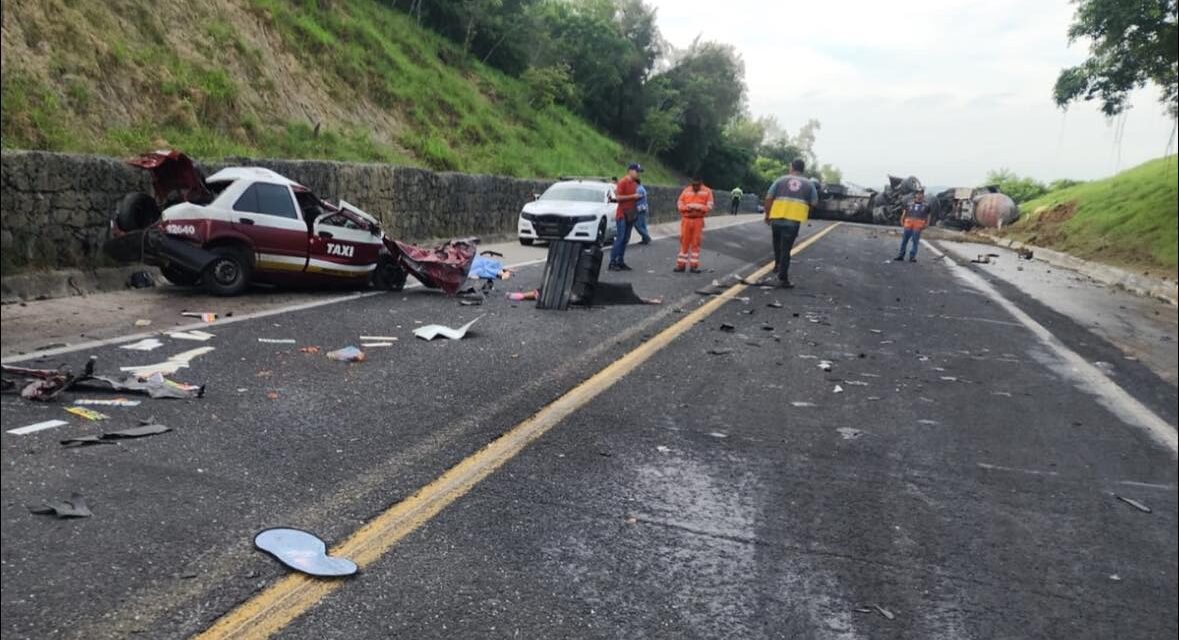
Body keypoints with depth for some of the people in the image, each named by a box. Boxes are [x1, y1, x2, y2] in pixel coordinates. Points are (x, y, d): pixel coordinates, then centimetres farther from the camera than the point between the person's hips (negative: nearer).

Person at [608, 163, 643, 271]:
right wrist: (633, 196, -17)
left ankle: (620, 262, 11)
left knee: (625, 240, 7)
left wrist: (638, 197, 9)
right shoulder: (622, 182, -10)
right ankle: (612, 262, -7)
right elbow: (618, 197, -16)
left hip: (630, 215, 8)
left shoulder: (635, 183, 14)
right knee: (619, 239, -9)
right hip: (622, 214, -8)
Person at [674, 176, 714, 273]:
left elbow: (709, 206, -6)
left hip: (698, 220, -1)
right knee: (684, 242, 3)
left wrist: (699, 207, -20)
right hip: (686, 219, 1)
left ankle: (694, 265, 10)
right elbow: (679, 204, 1)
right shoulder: (686, 191, 2)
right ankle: (681, 265, 9)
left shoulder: (707, 191, -1)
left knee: (696, 243, 3)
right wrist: (687, 207, -17)